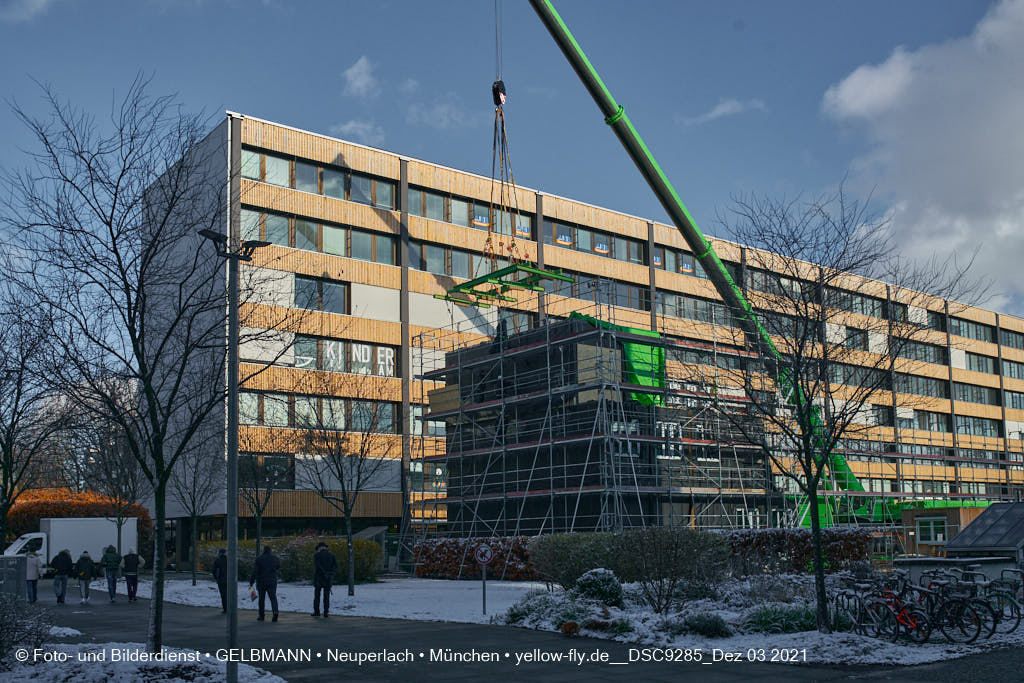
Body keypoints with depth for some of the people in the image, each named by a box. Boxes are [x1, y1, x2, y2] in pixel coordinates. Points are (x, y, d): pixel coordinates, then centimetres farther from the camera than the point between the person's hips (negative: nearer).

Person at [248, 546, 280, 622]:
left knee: (261, 599, 12)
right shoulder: (274, 558, 2)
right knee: (273, 597, -2)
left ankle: (261, 616, 19)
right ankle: (275, 611, -26)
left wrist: (251, 582, -9)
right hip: (272, 581, 1)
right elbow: (278, 566, 21)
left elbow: (254, 572, -12)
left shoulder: (258, 559, -7)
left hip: (261, 582, -1)